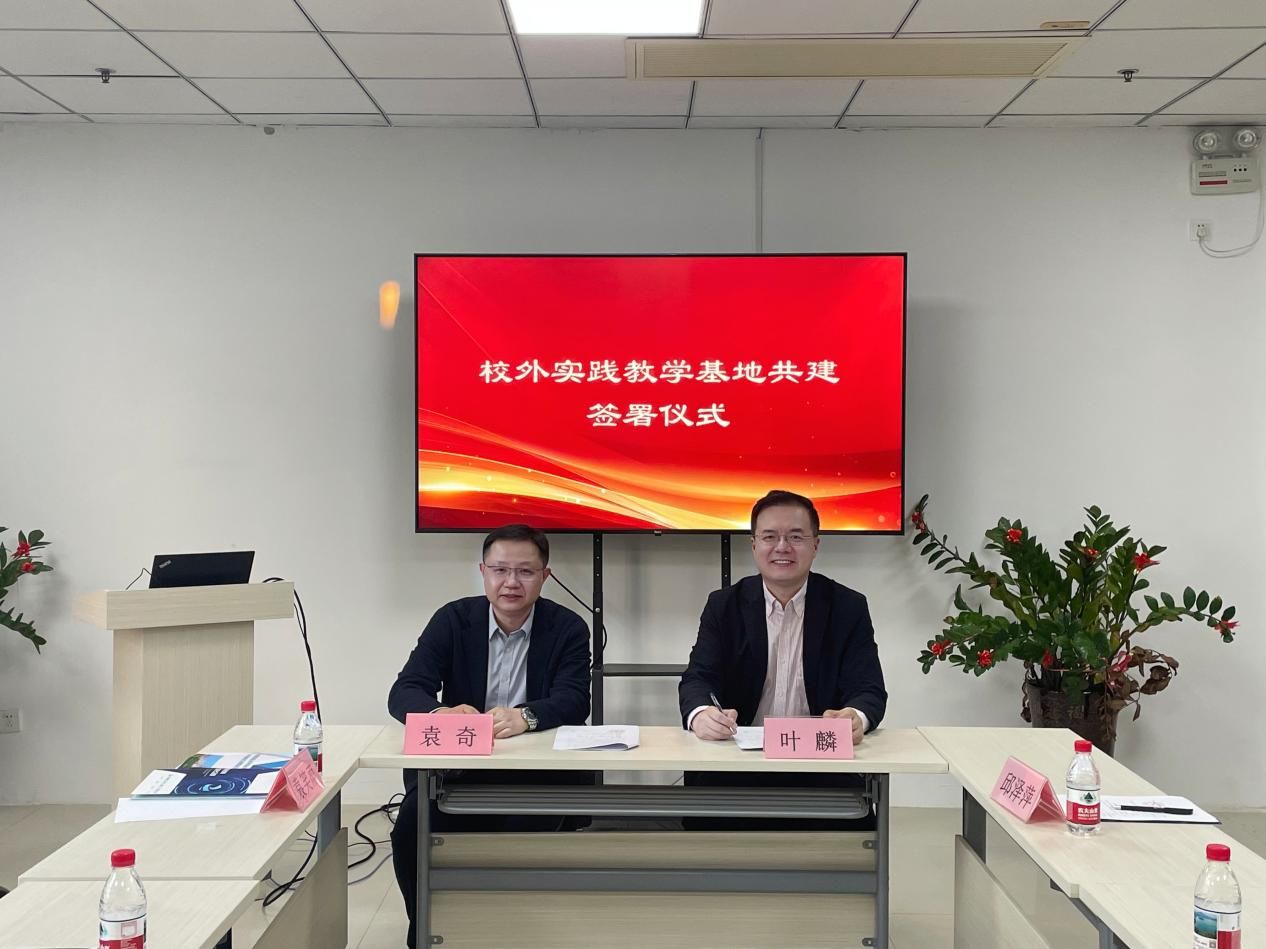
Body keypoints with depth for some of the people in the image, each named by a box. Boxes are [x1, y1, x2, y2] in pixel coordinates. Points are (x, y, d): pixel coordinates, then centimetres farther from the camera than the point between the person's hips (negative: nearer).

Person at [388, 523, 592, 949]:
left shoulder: (568, 628, -1)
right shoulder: (452, 620, 2)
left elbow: (574, 701, -15)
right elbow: (404, 691, -7)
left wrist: (524, 715, -38)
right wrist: (442, 713, -32)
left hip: (537, 768, -1)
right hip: (456, 763, 1)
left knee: (527, 830, -30)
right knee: (413, 827, -24)